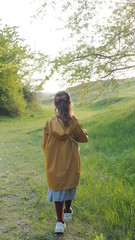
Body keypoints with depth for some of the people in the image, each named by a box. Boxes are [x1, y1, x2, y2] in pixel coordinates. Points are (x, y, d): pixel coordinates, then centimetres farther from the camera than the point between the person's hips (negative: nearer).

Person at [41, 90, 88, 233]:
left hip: (55, 163, 0)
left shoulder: (49, 123, -14)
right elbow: (84, 138, -2)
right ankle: (67, 211, 40)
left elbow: (44, 144, -4)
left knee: (57, 187, 11)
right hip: (70, 162, 0)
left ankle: (60, 221, 9)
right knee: (69, 184, 21)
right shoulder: (74, 122, -16)